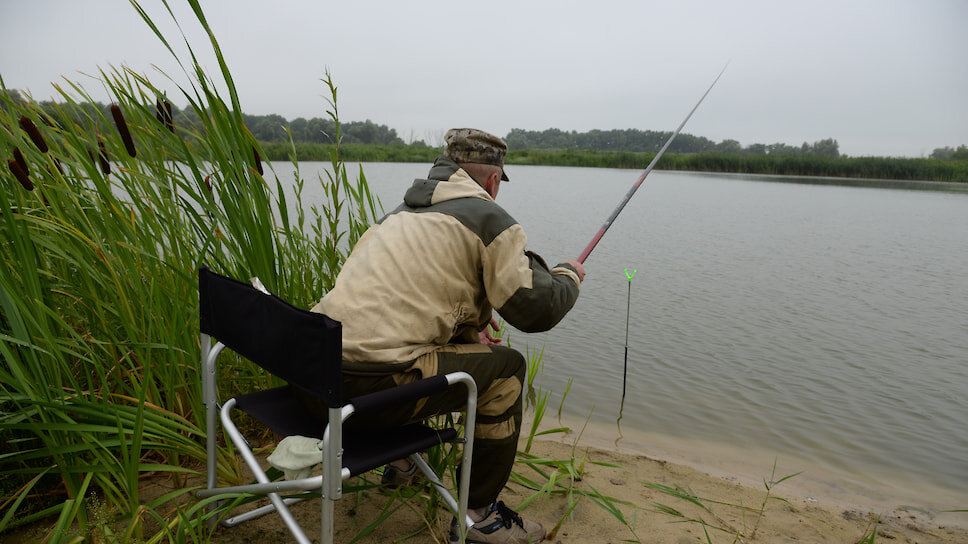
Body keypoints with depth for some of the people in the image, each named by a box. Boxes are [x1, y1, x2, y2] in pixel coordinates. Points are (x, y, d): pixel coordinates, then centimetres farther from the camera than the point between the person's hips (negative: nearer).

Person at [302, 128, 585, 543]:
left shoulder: (401, 213, 22)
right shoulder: (488, 219, -1)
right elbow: (536, 310, -4)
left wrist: (466, 326, 32)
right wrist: (569, 276, 17)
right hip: (371, 383, -9)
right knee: (506, 367, 7)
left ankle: (401, 458, 43)